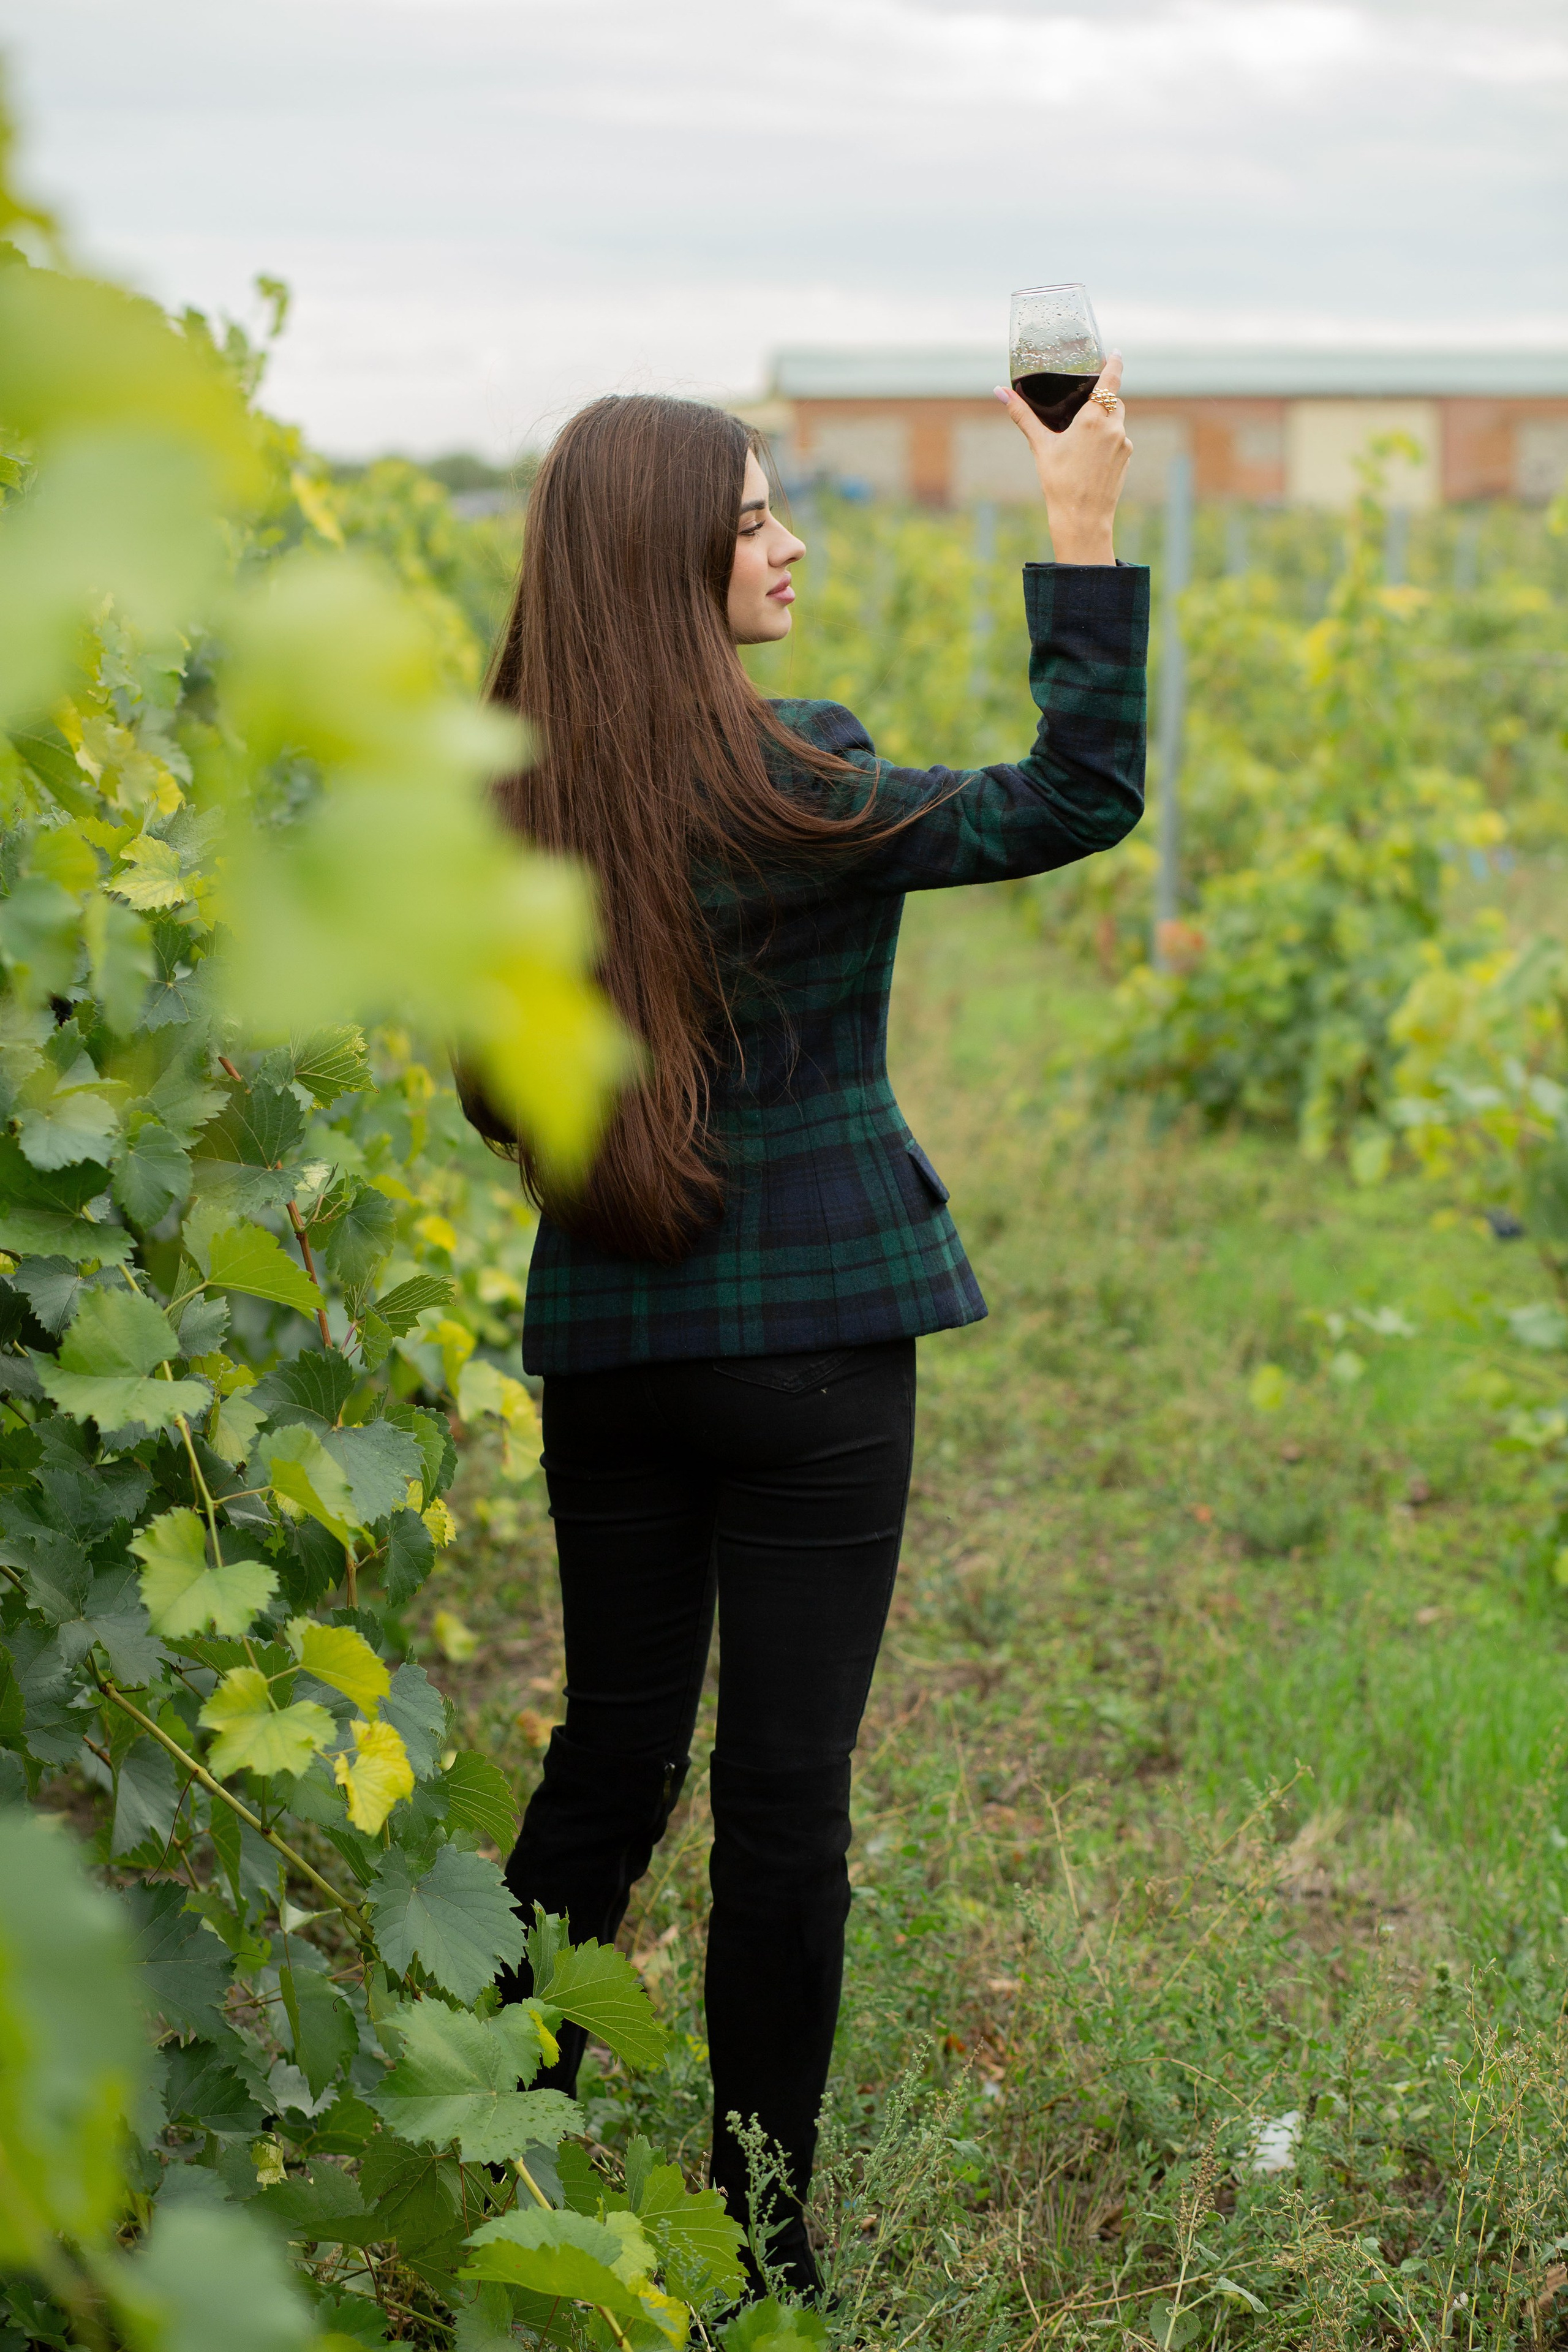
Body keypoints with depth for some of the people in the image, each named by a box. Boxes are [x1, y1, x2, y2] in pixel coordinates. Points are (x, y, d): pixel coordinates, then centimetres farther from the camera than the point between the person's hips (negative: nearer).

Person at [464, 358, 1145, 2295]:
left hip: (603, 1339, 6)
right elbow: (1081, 796, -11)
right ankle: (756, 2242, 15)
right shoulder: (782, 791, -17)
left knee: (612, 1752, 19)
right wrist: (1084, 529, -8)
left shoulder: (518, 802, 1)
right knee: (786, 1788, 4)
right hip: (810, 1343, -5)